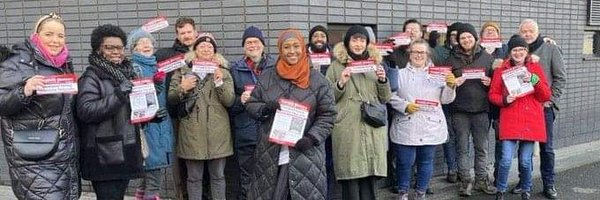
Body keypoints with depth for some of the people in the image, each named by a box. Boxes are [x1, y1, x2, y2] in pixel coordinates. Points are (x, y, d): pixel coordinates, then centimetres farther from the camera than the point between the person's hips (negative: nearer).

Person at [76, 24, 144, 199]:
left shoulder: (128, 73, 14)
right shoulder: (91, 78, -8)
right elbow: (85, 111, -22)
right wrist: (119, 94, -25)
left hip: (126, 153, 7)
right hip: (104, 157, -7)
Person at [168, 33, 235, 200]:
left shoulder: (223, 71, 8)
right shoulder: (182, 70, 7)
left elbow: (229, 101, -2)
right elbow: (170, 99, 5)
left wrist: (219, 82, -15)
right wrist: (182, 89, -13)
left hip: (217, 133, 0)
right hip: (192, 133, 0)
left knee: (218, 176, 9)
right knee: (194, 177, 8)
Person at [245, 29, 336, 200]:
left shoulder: (317, 80, 0)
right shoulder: (267, 76, 7)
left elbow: (328, 115, 0)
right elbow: (251, 104, 10)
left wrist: (312, 138, -13)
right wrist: (265, 108, -11)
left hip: (306, 155, -2)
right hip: (270, 154, 2)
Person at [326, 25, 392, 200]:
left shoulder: (374, 63, 16)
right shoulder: (336, 66, 5)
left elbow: (385, 99, 15)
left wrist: (382, 80, -4)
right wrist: (340, 83, -13)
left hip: (373, 128, 3)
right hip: (347, 130, -3)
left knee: (369, 178, 6)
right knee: (350, 178, -3)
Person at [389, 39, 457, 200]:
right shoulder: (400, 74, 4)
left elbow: (445, 99, 7)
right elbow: (391, 96, -2)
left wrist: (450, 86, -11)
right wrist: (405, 106, -16)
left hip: (430, 127, 2)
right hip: (406, 127, -2)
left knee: (426, 162, 9)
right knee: (405, 162, 2)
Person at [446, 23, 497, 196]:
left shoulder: (486, 57, 8)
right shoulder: (452, 59, 5)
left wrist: (489, 82, -7)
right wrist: (454, 83, -14)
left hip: (481, 109, 1)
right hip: (460, 110, -1)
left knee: (481, 147, 8)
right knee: (462, 147, 5)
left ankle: (481, 180, 21)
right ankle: (465, 181, 15)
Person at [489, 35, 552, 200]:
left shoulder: (535, 68, 7)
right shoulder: (501, 70, 4)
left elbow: (546, 96, 2)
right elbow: (493, 95, 5)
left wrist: (534, 80, -13)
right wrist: (504, 100, -14)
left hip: (531, 121, 1)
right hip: (510, 122, -1)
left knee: (525, 160, 5)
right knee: (506, 159, -9)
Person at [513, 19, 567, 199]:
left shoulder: (551, 49, 1)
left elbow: (561, 77, 0)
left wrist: (550, 100, -7)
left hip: (544, 106, -2)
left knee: (546, 147, 4)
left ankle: (549, 185, 15)